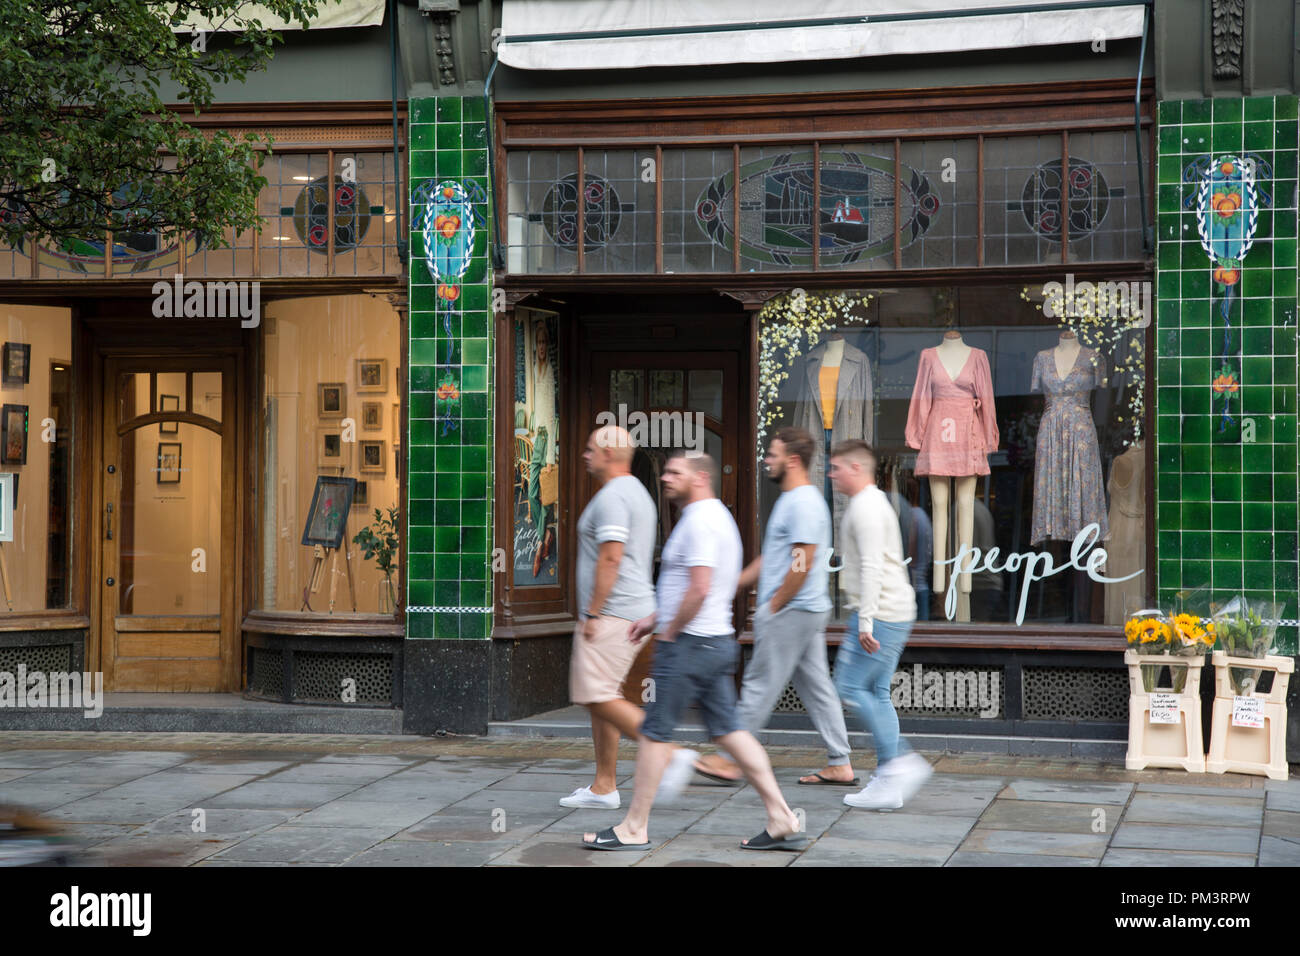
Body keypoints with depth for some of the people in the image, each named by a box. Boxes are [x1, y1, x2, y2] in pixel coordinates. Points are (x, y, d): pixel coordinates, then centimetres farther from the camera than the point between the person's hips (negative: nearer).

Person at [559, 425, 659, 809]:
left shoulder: (611, 497, -14)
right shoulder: (638, 493, 19)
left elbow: (611, 559, -22)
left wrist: (592, 614, -20)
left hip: (610, 612, -10)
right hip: (634, 609, 10)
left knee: (597, 696, -12)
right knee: (601, 696, 11)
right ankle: (603, 787, 12)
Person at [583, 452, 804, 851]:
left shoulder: (700, 521, -16)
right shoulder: (718, 516, 17)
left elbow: (699, 589, -25)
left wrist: (668, 634, -14)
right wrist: (655, 619, 23)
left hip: (689, 643, -10)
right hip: (717, 641, 10)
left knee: (654, 732, -1)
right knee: (729, 730, 8)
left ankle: (634, 829, 5)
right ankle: (782, 820, 4)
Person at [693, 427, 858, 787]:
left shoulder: (804, 504, -16)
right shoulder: (792, 500, 17)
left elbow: (802, 565, -22)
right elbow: (771, 558, 24)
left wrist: (772, 607, -16)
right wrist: (733, 585, 21)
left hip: (791, 611, -10)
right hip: (806, 611, 10)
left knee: (760, 686, -4)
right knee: (816, 687, 10)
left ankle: (730, 760, 2)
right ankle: (839, 765, 11)